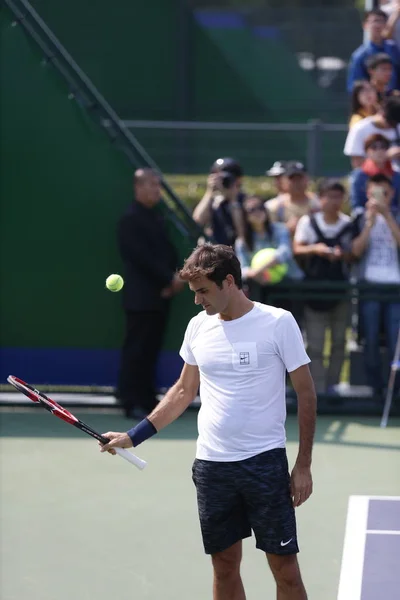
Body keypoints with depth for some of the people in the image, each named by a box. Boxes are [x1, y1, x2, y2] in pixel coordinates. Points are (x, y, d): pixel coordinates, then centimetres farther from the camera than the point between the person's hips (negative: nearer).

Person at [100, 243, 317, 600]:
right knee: (225, 565, 9)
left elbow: (306, 393, -4)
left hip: (264, 461, -4)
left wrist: (304, 465, -7)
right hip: (211, 464, 4)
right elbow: (184, 391, 19)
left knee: (285, 568, -4)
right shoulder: (198, 327, 7)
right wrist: (133, 436, 14)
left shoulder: (278, 323, -8)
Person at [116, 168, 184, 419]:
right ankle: (132, 403, -3)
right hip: (141, 296, -8)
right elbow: (142, 257, -16)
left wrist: (175, 278, -4)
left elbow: (168, 252, 14)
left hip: (161, 295, 8)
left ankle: (147, 400, 14)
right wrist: (169, 279, -14)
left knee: (151, 351, 9)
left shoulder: (157, 218, 16)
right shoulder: (131, 219, -9)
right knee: (136, 350, -5)